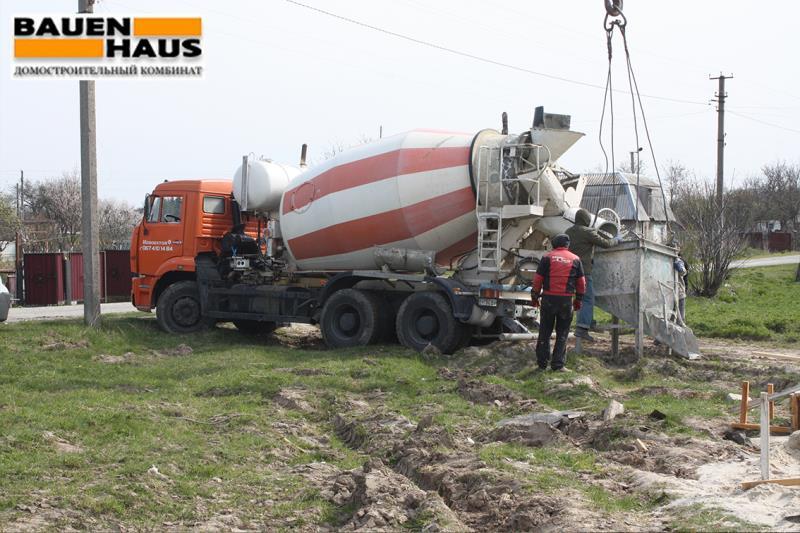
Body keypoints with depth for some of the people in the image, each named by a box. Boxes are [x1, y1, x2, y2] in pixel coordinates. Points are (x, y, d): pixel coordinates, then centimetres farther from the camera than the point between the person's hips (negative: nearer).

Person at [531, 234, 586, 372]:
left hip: (548, 299, 0)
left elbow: (538, 279, 0)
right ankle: (558, 364, 4)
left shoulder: (547, 258, 1)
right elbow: (581, 282, 10)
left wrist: (534, 297, 10)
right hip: (566, 301, 1)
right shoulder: (575, 259, 7)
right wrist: (579, 299, 19)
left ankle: (542, 363, 13)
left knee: (545, 332, 10)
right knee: (562, 334, 7)